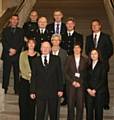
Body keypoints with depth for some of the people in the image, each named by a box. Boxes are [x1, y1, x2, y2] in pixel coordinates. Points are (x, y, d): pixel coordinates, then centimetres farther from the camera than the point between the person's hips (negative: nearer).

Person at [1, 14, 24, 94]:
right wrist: (9, 49, -13)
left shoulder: (20, 31, 12)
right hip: (7, 55, 0)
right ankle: (4, 90, 5)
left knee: (17, 73, 1)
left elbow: (21, 43, 2)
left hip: (17, 55, 0)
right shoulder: (5, 30, 12)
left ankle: (17, 90, 7)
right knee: (6, 73, 0)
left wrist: (15, 50, -13)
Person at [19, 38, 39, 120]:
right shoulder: (23, 54, 6)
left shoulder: (38, 55, 8)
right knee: (23, 100, -2)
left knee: (32, 101, 2)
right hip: (24, 80, -1)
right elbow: (21, 67, -2)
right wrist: (29, 74, -14)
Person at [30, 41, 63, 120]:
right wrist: (32, 91, 2)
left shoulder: (56, 59, 6)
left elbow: (60, 75, 4)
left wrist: (60, 89, -2)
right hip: (40, 92, 0)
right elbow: (33, 77, 6)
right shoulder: (36, 60, 7)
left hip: (53, 91, 0)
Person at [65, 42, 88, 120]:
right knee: (70, 105, -1)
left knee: (80, 105, -1)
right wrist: (72, 82, -7)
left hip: (81, 85, 1)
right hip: (71, 84, -1)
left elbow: (86, 74, 7)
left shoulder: (85, 60, 7)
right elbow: (66, 72, 2)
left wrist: (80, 83, -3)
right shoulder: (69, 59, 5)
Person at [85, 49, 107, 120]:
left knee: (98, 111, 0)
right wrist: (88, 89, -6)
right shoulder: (88, 66, 12)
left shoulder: (102, 65, 2)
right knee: (89, 110, 0)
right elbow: (86, 79, 8)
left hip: (99, 91, -3)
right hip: (89, 92, 3)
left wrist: (95, 90, -11)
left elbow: (103, 79, -5)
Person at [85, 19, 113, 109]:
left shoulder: (106, 37, 6)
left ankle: (105, 103, 6)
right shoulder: (88, 38, 15)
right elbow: (87, 51, 15)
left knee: (104, 83, -2)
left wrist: (104, 59, -6)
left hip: (103, 64, -2)